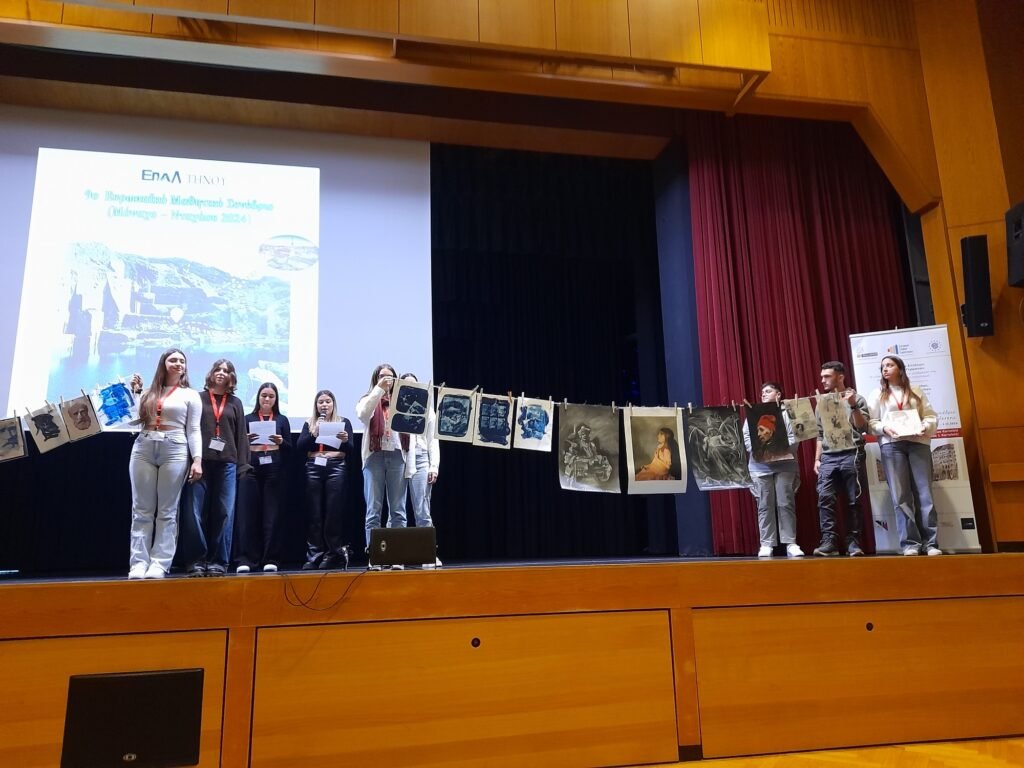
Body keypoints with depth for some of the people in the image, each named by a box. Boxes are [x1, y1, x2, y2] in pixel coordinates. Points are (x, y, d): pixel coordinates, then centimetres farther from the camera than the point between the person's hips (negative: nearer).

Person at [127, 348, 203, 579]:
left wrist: (197, 459, -7)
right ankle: (138, 563, 4)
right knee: (141, 510, 1)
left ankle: (159, 564, 1)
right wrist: (134, 392, 10)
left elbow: (193, 431, 4)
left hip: (175, 451, -3)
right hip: (143, 449, 3)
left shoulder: (190, 394, 9)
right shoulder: (150, 392, 16)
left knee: (167, 511, -1)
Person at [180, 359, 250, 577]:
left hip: (226, 463, 1)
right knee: (195, 512, -4)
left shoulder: (235, 403, 15)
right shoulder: (198, 398, 12)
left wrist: (242, 465, 4)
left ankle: (218, 561, 7)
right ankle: (196, 560, 4)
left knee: (224, 513, 0)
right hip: (200, 461, -1)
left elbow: (241, 435, 11)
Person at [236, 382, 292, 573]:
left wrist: (281, 442, -12)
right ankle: (245, 559, -2)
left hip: (274, 470, 0)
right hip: (251, 469, 0)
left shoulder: (282, 420, 12)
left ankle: (271, 559, 2)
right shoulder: (248, 419, 11)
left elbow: (290, 449, 7)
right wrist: (245, 440, -15)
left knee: (272, 514, -1)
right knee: (248, 514, -4)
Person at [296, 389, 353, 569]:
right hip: (313, 469, 2)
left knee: (333, 512, -6)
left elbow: (350, 450, 2)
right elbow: (299, 448, 3)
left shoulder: (343, 422, 10)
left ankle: (333, 554, -1)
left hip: (336, 468, -2)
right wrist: (313, 433, -11)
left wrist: (345, 440, -19)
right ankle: (313, 555, 2)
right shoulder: (309, 424, 15)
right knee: (314, 513, -2)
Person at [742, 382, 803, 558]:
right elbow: (745, 438, 4)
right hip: (760, 466, 1)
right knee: (764, 506, 0)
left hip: (784, 464, -1)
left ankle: (791, 543, 0)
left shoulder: (786, 413, 9)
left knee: (786, 504, -3)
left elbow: (793, 438, -1)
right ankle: (766, 544, 2)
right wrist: (758, 449, -13)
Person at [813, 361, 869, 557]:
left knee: (853, 500, -1)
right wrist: (817, 459, 12)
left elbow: (862, 428, -5)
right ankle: (829, 541, -11)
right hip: (828, 457, 3)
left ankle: (853, 543, 5)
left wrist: (853, 406, -17)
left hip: (851, 455, -3)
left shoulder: (857, 398, 4)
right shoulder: (821, 403, 16)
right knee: (825, 497, -11)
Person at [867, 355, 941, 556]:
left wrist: (925, 427, -9)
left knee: (924, 494, -5)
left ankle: (931, 543, -2)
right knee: (900, 497, -6)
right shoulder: (877, 394, 14)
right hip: (891, 445, 0)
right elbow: (870, 422, 7)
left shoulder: (916, 391, 17)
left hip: (918, 443, 1)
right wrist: (884, 428, -13)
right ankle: (909, 543, -4)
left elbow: (932, 416, 11)